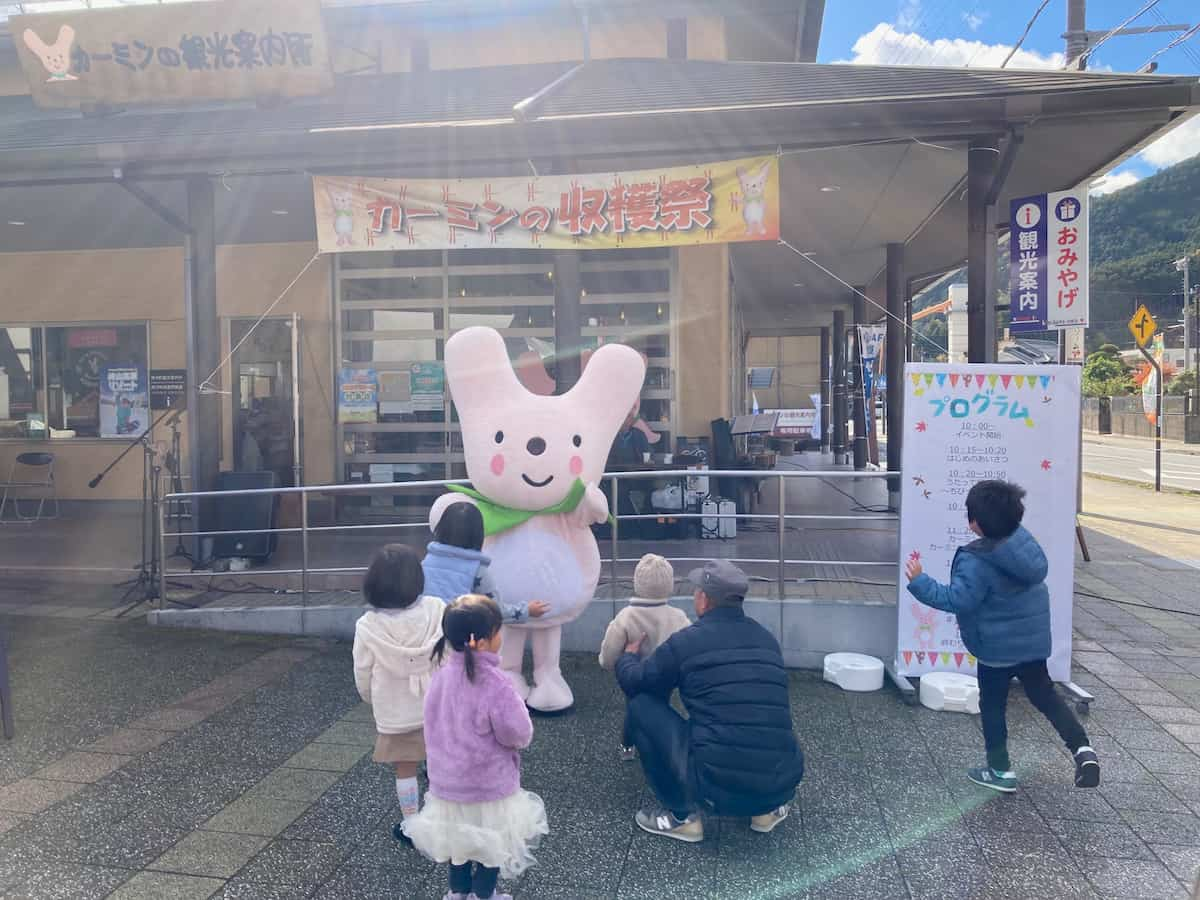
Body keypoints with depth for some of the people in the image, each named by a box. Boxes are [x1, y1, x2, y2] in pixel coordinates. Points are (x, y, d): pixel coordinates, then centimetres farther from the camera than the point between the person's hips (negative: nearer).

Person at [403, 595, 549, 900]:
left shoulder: (442, 674, -8)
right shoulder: (494, 683, -29)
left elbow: (436, 725, 5)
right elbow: (519, 735, -21)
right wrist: (514, 705, -3)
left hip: (448, 782, 6)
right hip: (488, 786, -6)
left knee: (460, 838, 27)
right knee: (492, 846, 18)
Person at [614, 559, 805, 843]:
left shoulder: (686, 641, -4)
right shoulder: (767, 639, 11)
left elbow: (633, 682, 11)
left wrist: (628, 656, 34)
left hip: (717, 787, -6)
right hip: (782, 787, 6)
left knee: (641, 705, 8)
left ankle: (682, 816, 11)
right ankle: (766, 810, 20)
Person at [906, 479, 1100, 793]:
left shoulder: (976, 562, -28)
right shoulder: (1025, 540, -5)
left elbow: (956, 600, -28)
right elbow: (1039, 570, 14)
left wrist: (919, 582, -21)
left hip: (997, 648, -6)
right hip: (1033, 639, 6)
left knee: (992, 706, 11)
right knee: (1044, 696, 21)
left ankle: (1001, 771, 20)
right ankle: (1082, 748, 8)